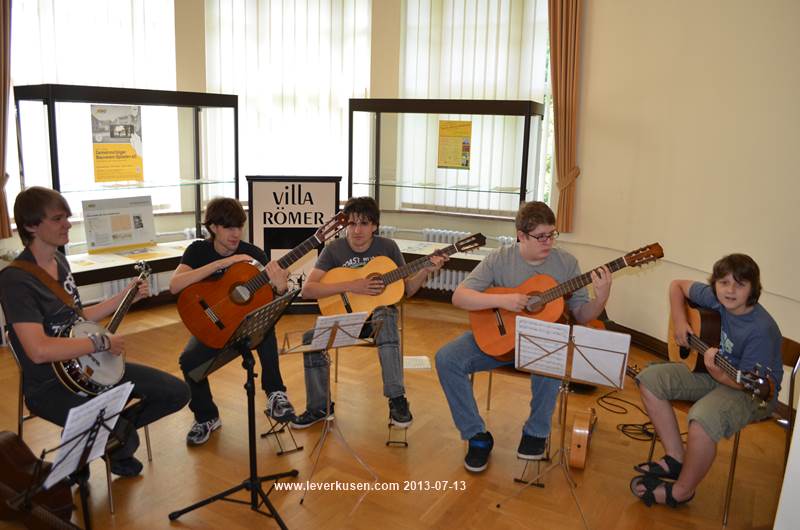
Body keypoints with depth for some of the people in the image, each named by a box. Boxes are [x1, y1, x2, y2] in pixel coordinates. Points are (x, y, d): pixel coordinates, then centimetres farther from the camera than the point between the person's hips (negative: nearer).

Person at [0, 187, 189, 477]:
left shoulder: (59, 260, 6)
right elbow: (39, 350, -31)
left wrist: (124, 298, 13)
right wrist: (102, 342, -22)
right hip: (51, 385, -8)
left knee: (176, 392, 0)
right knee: (125, 440, -27)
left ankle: (113, 427, 17)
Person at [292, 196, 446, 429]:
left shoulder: (388, 247, -1)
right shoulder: (334, 250, -5)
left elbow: (407, 289, 3)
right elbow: (307, 290, -16)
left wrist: (426, 270, -16)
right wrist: (351, 286, -25)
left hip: (379, 308, 0)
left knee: (385, 318, -37)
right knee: (311, 337, -28)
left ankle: (397, 400, -31)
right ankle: (319, 407, -6)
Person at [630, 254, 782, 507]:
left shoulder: (761, 330, -26)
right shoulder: (713, 298, -9)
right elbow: (677, 285, 9)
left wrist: (717, 372, -43)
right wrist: (679, 320, -4)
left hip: (755, 393, -8)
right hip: (712, 373, 8)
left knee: (703, 419, -35)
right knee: (650, 379, -6)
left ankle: (681, 491, -9)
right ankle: (677, 458, 2)